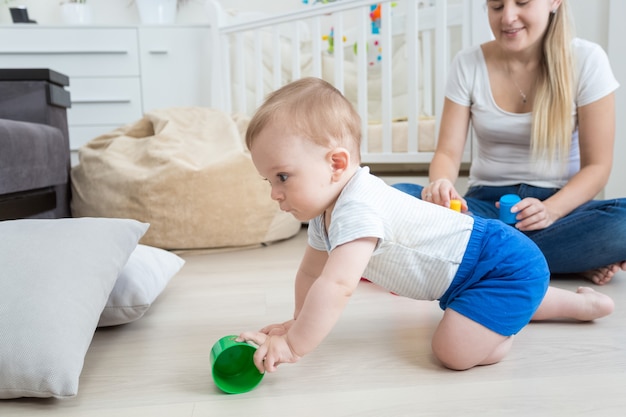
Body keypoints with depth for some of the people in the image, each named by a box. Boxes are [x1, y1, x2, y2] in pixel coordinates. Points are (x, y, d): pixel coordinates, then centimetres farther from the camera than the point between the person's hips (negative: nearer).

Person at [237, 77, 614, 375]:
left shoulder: (357, 210, -32)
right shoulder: (327, 207, 2)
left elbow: (336, 286, -41)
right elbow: (311, 272, 13)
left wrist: (293, 346, -34)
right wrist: (299, 322, 12)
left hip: (506, 264, -10)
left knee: (455, 351, -21)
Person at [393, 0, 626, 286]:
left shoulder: (586, 60, -3)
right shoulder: (468, 64, 0)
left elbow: (597, 165, -5)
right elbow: (448, 152, -5)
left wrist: (550, 210, -24)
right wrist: (440, 184, -29)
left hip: (559, 203, -2)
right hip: (485, 203, 3)